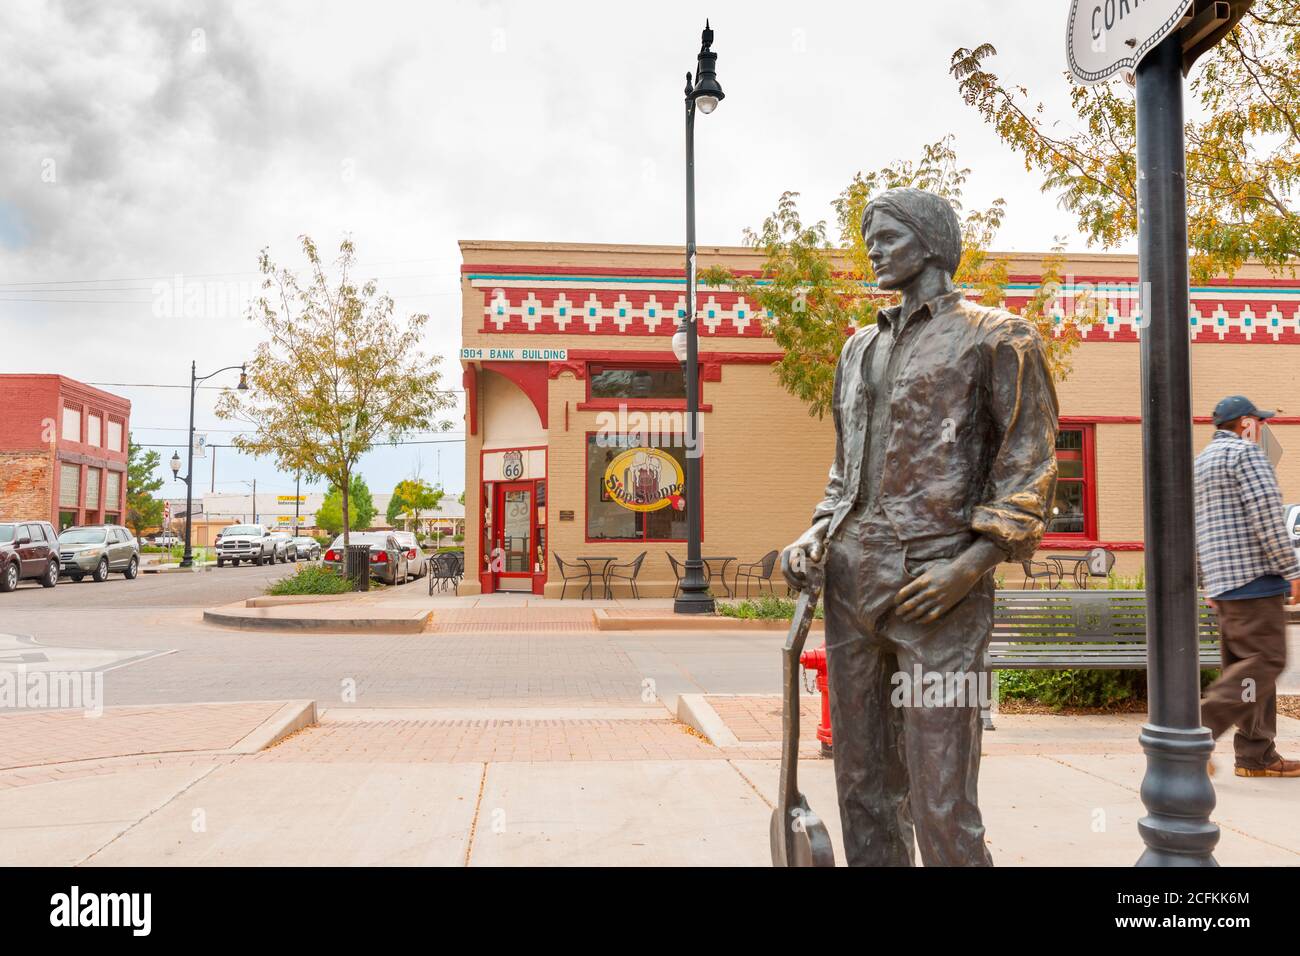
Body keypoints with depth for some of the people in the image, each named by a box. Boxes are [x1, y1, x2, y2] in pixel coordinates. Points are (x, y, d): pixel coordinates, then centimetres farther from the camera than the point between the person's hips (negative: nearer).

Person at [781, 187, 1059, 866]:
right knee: (862, 785, 11)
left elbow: (1030, 462, -3)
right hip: (851, 582, 6)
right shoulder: (859, 347, 21)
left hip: (936, 588, -6)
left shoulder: (997, 336, 3)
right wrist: (817, 536, 9)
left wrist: (972, 564, -14)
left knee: (941, 803, -6)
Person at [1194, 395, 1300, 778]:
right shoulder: (1246, 452, -7)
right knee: (1263, 661, -9)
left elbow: (1194, 530, 22)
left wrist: (1207, 581, 23)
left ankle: (1256, 755, 11)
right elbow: (1267, 516, -16)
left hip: (1222, 581, 10)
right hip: (1252, 574, -10)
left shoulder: (1201, 462, 22)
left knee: (1245, 663, 10)